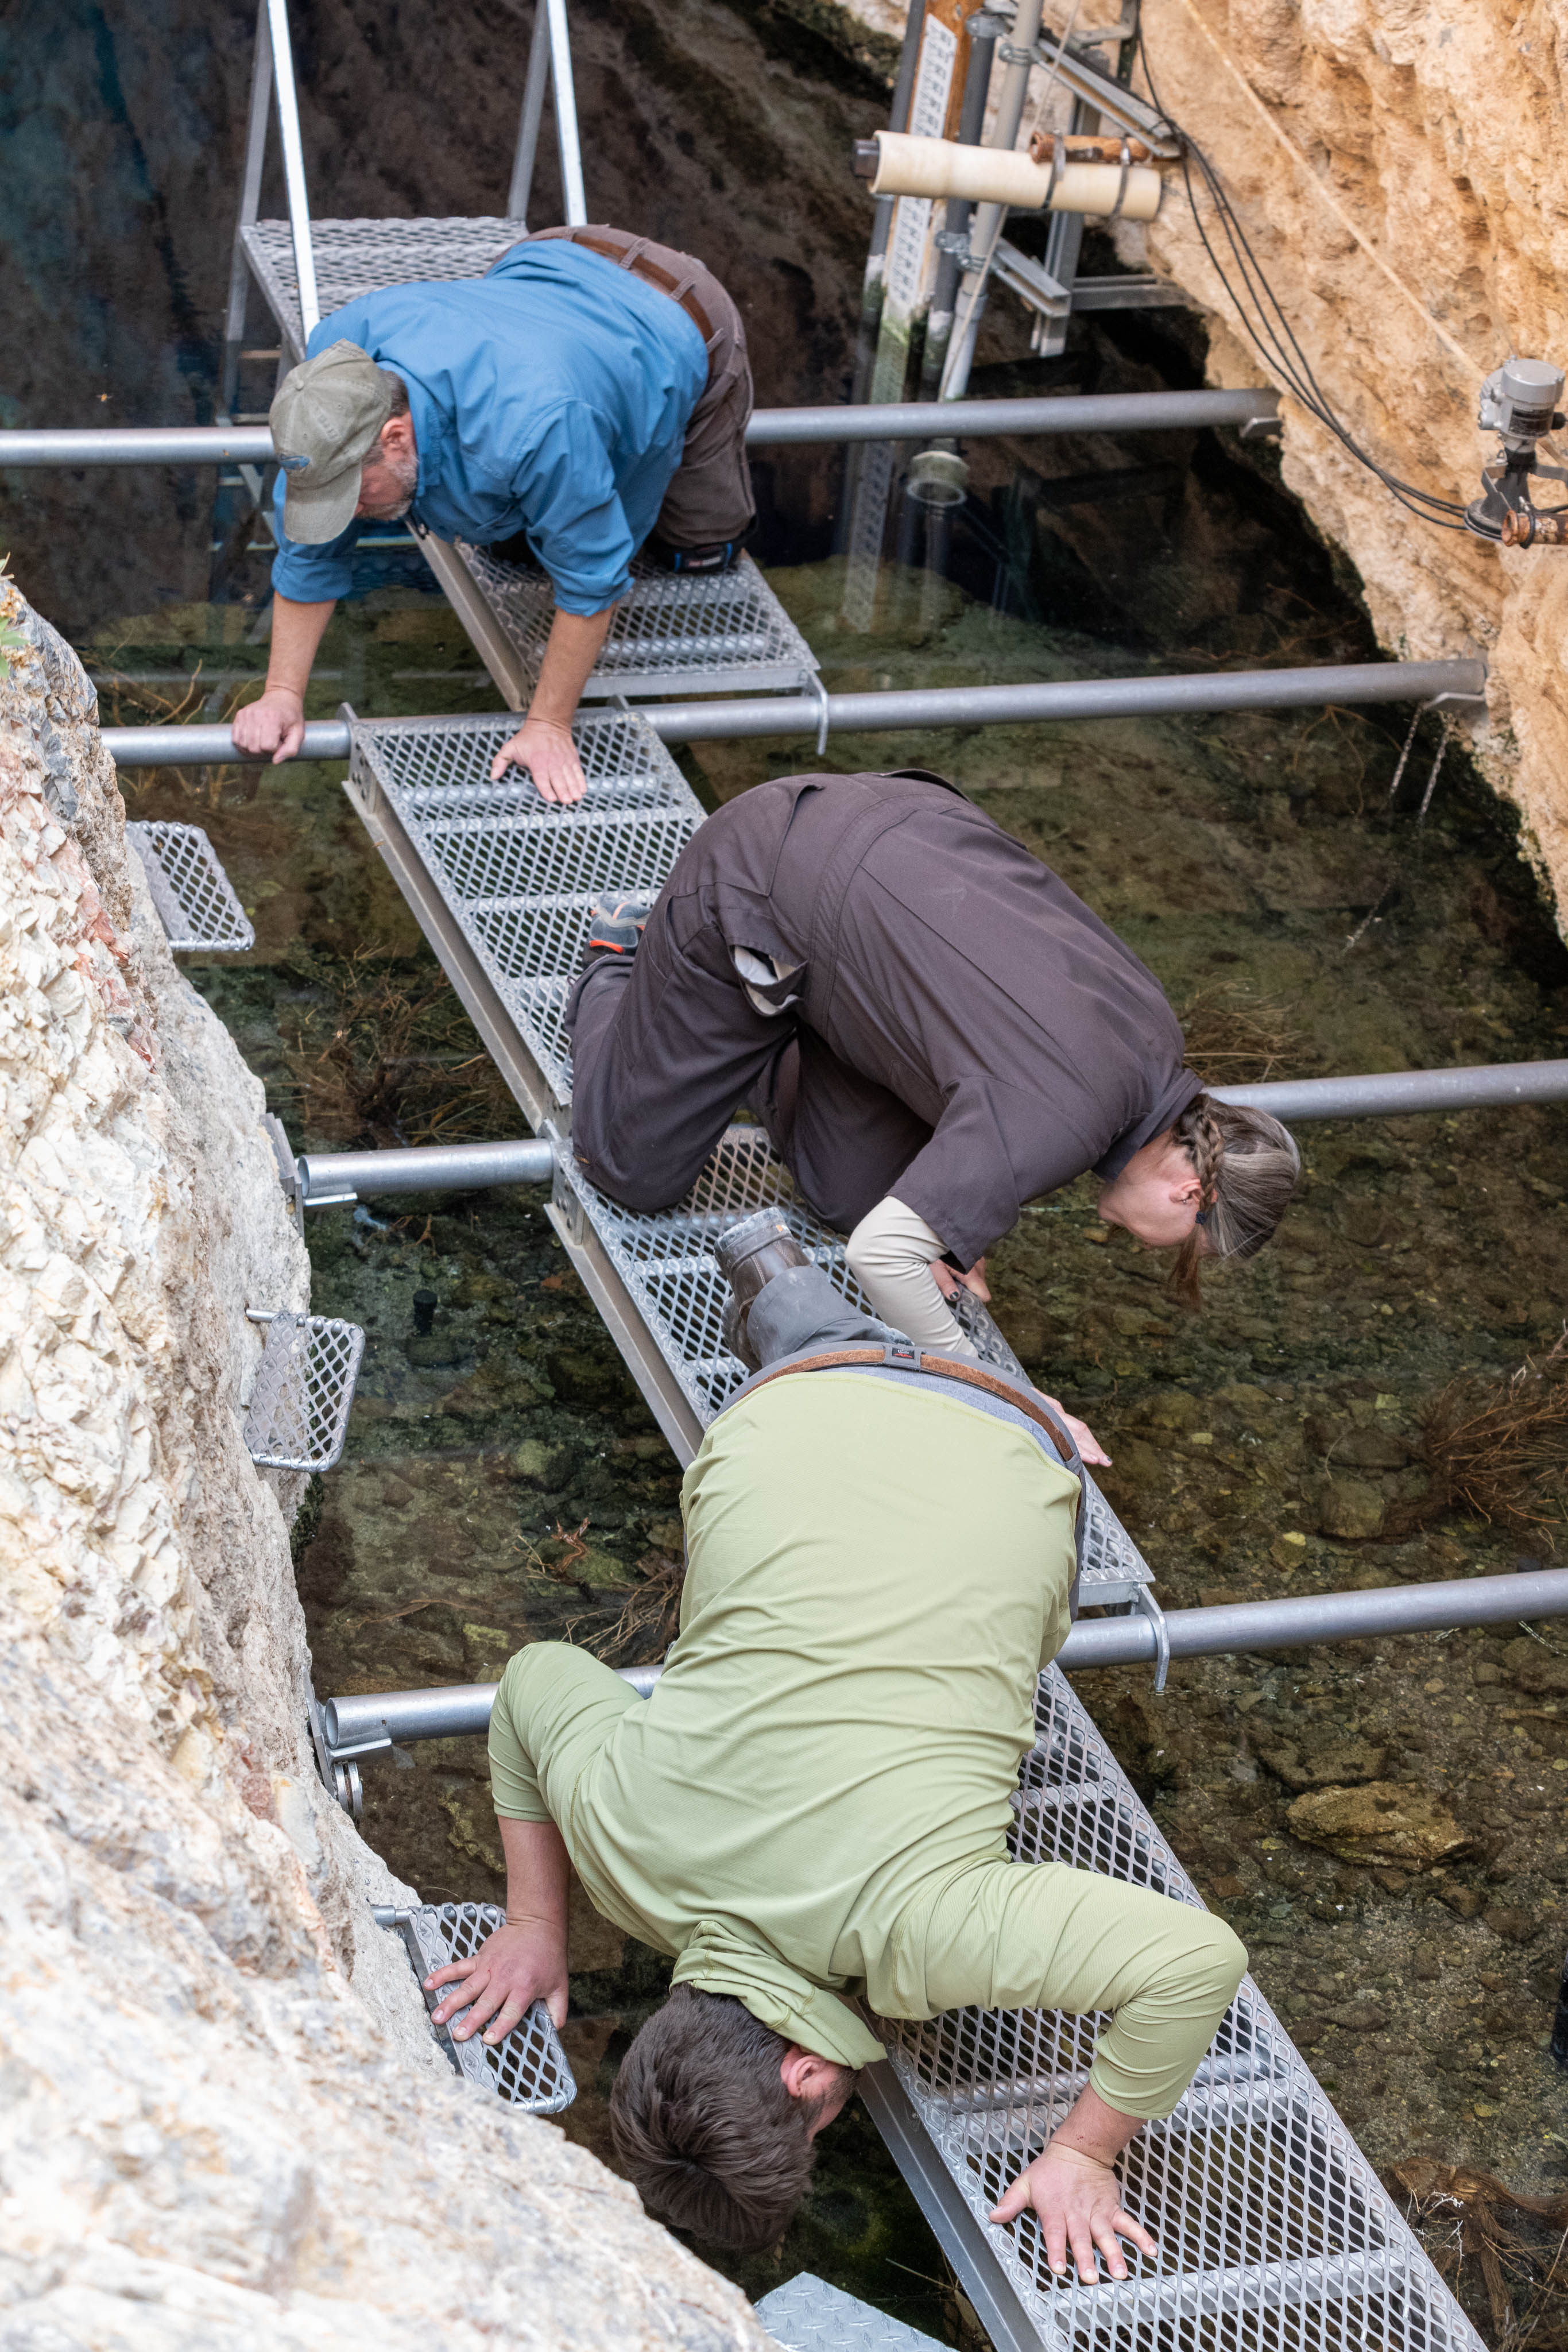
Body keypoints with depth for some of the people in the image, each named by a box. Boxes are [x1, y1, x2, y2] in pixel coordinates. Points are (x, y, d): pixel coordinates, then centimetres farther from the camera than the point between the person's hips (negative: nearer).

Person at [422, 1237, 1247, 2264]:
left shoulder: (918, 1927, -37)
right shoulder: (622, 1837, -26)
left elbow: (1200, 1961, -38)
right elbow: (536, 1677, -6)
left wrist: (1084, 2155, -28)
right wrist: (536, 1925, -3)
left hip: (999, 1463, -1)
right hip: (788, 1426, 1)